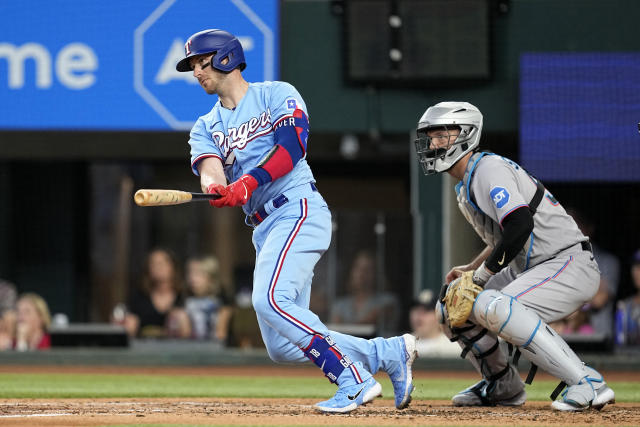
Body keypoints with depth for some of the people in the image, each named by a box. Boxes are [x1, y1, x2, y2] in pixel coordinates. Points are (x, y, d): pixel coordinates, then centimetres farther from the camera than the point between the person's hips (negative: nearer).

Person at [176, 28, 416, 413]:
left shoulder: (277, 95, 3)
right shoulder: (206, 128, 19)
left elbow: (293, 144, -14)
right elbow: (210, 168, -2)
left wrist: (248, 183, -28)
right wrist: (216, 189, -27)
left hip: (299, 210, -8)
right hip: (265, 230, 8)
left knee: (270, 299, -29)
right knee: (282, 347, 2)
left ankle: (354, 381, -24)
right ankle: (391, 354, 13)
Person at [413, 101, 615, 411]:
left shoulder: (488, 168, -14)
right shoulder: (465, 185, 17)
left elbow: (521, 225, -27)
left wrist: (482, 274, -18)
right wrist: (471, 269, 14)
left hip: (569, 265, -10)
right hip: (531, 270, 10)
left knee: (495, 308, -33)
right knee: (452, 303, 10)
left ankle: (588, 384, -29)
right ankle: (502, 386, 22)